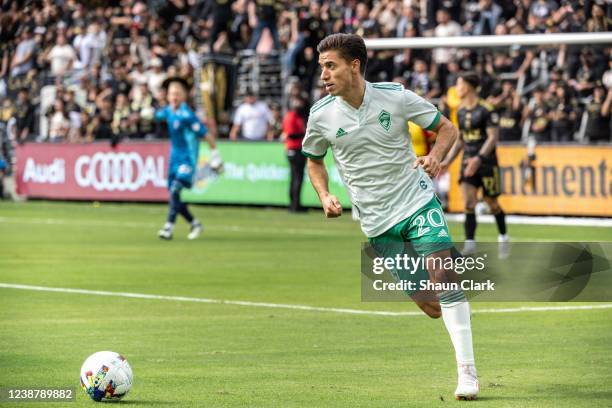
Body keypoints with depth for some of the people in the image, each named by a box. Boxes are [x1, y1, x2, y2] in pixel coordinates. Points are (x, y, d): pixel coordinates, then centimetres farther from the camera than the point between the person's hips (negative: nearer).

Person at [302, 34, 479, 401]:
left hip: (418, 202, -2)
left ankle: (467, 371, -19)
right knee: (430, 307, -3)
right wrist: (325, 196, -2)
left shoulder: (395, 96, -9)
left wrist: (436, 157, -18)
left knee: (443, 276, -21)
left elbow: (447, 128, 2)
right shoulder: (322, 115, -4)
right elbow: (314, 160, 16)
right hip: (377, 221, 2)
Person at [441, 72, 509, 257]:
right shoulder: (461, 111, 9)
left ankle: (503, 237, 27)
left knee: (492, 202, 5)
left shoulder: (486, 110, -11)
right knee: (468, 203, -10)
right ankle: (470, 243, -14)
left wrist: (479, 158, -27)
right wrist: (448, 160, 11)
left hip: (486, 161, -5)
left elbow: (493, 137, -16)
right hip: (469, 161, 5)